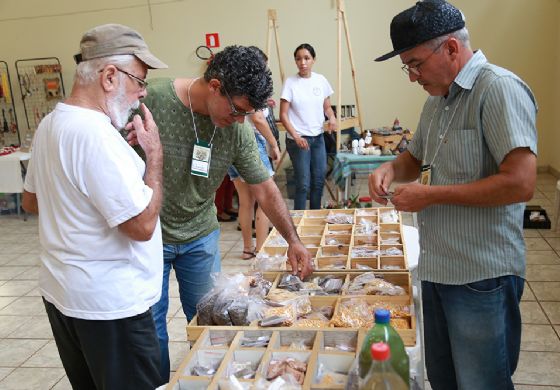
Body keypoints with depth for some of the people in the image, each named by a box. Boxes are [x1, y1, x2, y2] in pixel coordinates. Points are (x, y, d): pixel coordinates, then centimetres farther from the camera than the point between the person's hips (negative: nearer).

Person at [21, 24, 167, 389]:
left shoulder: (51, 123, 6)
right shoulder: (95, 133, -25)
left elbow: (32, 201, 18)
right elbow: (143, 225, -24)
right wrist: (155, 152, -15)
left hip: (62, 291, 9)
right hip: (109, 305, -9)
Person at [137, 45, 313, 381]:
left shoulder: (239, 130, -11)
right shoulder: (152, 99, -21)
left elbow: (265, 189, -3)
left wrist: (293, 240, -6)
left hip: (201, 236, 3)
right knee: (151, 325, 10)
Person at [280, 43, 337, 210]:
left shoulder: (321, 80, 3)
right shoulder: (290, 82, -8)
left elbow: (327, 107, 13)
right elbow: (283, 115, -9)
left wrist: (332, 117, -10)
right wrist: (296, 136, -20)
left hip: (318, 137, 5)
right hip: (298, 139, -5)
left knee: (319, 180, 12)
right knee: (303, 183, -4)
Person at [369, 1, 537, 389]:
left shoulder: (499, 88, -16)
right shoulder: (437, 99, 11)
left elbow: (520, 183, -25)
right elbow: (416, 158, 25)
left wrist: (431, 195, -19)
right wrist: (391, 169, 1)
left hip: (482, 277, -8)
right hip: (437, 268, 8)